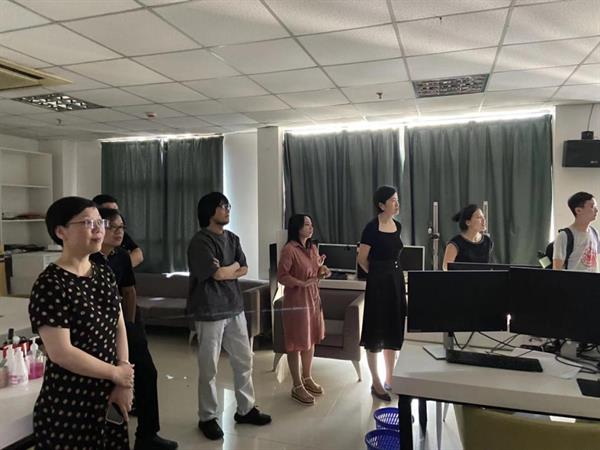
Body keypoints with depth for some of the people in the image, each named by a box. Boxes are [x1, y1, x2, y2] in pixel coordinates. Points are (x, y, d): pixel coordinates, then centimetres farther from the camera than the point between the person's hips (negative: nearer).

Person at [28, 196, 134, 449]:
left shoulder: (105, 275, 4)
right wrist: (117, 374, -12)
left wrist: (123, 384, -5)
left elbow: (119, 328, 4)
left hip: (109, 399, 6)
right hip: (69, 409, -6)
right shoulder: (50, 285, -17)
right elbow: (61, 353, -22)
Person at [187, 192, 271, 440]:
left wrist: (224, 271, -12)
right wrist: (233, 266, -2)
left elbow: (244, 270, 5)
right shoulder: (200, 242, -14)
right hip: (210, 312, -7)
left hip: (235, 308, 7)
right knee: (208, 368, 6)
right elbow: (217, 274, -20)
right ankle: (207, 418, 23)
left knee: (244, 361, 14)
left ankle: (245, 409, 31)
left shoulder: (232, 238, 10)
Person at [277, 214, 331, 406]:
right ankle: (297, 386, 15)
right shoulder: (289, 249, -16)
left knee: (310, 340, 17)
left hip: (313, 298, 8)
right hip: (296, 301, -8)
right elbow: (281, 276, -17)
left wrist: (322, 271, -1)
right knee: (297, 344, 2)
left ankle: (307, 378, 34)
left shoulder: (313, 248, 8)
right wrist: (301, 283, -26)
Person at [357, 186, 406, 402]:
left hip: (397, 279, 7)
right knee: (376, 330, 2)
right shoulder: (372, 227, -15)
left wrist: (393, 273, 15)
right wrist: (378, 273, 3)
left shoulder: (397, 226, 7)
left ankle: (390, 379, 27)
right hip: (378, 282, -7)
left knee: (394, 329, 13)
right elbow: (362, 259, -9)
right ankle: (376, 383, 15)